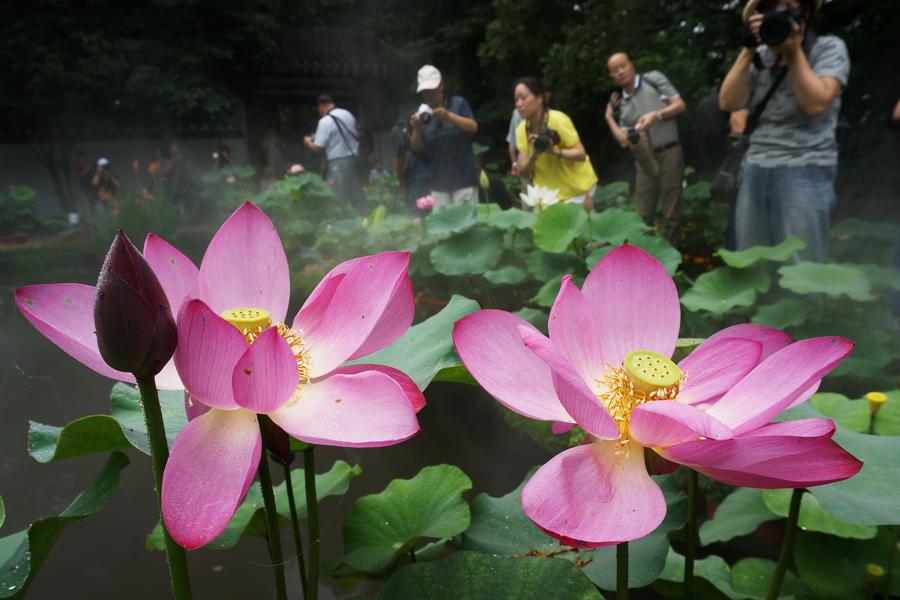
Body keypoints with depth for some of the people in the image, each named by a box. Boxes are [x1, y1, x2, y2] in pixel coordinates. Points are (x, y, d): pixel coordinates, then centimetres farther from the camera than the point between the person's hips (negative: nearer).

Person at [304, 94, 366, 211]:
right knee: (356, 194, 13)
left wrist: (308, 142, 8)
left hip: (338, 163, -7)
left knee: (340, 198, 0)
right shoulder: (348, 114, 8)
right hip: (353, 158, 7)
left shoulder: (325, 121, -12)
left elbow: (317, 149, -11)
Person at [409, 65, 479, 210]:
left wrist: (449, 116, -18)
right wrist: (417, 129, -14)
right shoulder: (420, 114, 9)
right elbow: (417, 148, 6)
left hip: (463, 179, -2)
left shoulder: (458, 103, 4)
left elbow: (474, 127, -7)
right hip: (438, 183, 2)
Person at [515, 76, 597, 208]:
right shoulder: (521, 129, -5)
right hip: (548, 192, 4)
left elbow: (581, 154, -20)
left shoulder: (558, 120, -19)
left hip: (577, 189, -4)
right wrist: (534, 154, -27)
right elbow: (523, 171, -8)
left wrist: (555, 151, -35)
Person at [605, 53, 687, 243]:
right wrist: (609, 116, 9)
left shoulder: (653, 79, 2)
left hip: (669, 153, -4)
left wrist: (656, 115, -16)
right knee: (643, 214, 4)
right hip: (644, 159, 4)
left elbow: (680, 105, -2)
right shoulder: (622, 104, 13)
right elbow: (624, 141, 7)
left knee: (669, 212, 0)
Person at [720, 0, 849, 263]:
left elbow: (815, 104, -13)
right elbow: (728, 102, -1)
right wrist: (748, 51, -5)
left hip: (805, 171, -4)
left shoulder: (829, 47, 2)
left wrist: (794, 50, -9)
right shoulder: (761, 58, 11)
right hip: (755, 169, 4)